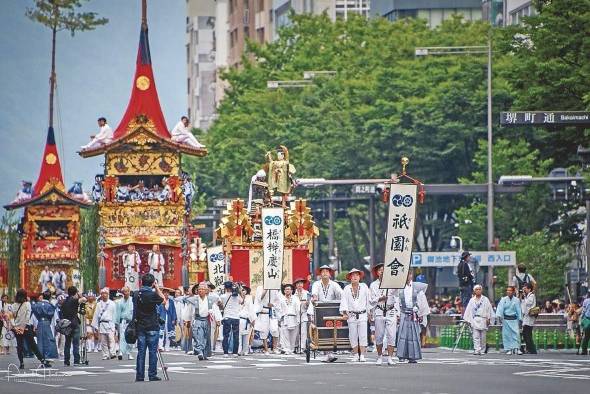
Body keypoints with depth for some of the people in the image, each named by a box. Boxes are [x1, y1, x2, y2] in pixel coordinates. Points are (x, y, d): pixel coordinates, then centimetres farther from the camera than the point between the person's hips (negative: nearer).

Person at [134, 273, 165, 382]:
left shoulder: (136, 295, 1)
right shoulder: (152, 295, -13)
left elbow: (135, 310, 8)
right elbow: (162, 299, 4)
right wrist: (157, 287, 4)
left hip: (140, 327, 4)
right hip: (152, 327, -4)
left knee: (141, 352, 6)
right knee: (153, 351, 1)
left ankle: (139, 376, 6)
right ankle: (152, 375, 0)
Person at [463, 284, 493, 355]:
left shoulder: (485, 299, 9)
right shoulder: (472, 300, 12)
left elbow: (489, 309, 5)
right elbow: (468, 310, 11)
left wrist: (488, 318, -5)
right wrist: (467, 320, 3)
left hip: (483, 320, 0)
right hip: (474, 320, 0)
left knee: (483, 337, 3)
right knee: (476, 337, -10)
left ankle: (482, 350, 12)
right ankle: (477, 350, -16)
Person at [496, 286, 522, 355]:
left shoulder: (516, 300, 5)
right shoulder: (503, 300, 3)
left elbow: (518, 310, 7)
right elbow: (500, 308, -5)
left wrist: (520, 318, 4)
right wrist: (499, 316, -19)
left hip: (514, 319, 0)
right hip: (506, 319, 0)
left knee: (516, 333, -10)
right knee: (507, 334, 1)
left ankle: (517, 348, -6)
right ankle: (508, 349, 8)